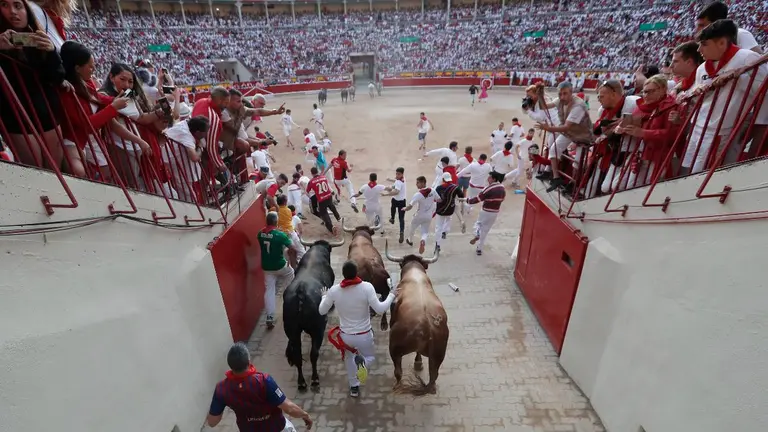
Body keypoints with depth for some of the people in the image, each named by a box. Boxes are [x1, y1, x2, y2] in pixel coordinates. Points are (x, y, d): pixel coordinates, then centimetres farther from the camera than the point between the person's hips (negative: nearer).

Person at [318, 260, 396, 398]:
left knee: (349, 358, 32)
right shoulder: (367, 287, -22)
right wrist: (391, 295, -8)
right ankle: (362, 361, -10)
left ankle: (354, 387, 37)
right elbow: (380, 309, -22)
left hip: (345, 335, 3)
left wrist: (324, 296, 17)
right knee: (370, 356, 24)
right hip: (364, 335, -2)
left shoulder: (334, 290, -14)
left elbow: (322, 311, -2)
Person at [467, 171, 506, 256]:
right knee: (485, 231, 16)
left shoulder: (489, 189, -21)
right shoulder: (502, 189, 0)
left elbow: (478, 199, -19)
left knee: (478, 223, 26)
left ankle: (477, 235, -2)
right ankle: (479, 249, 22)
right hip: (495, 213, 5)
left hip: (486, 212, -5)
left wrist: (468, 200, -7)